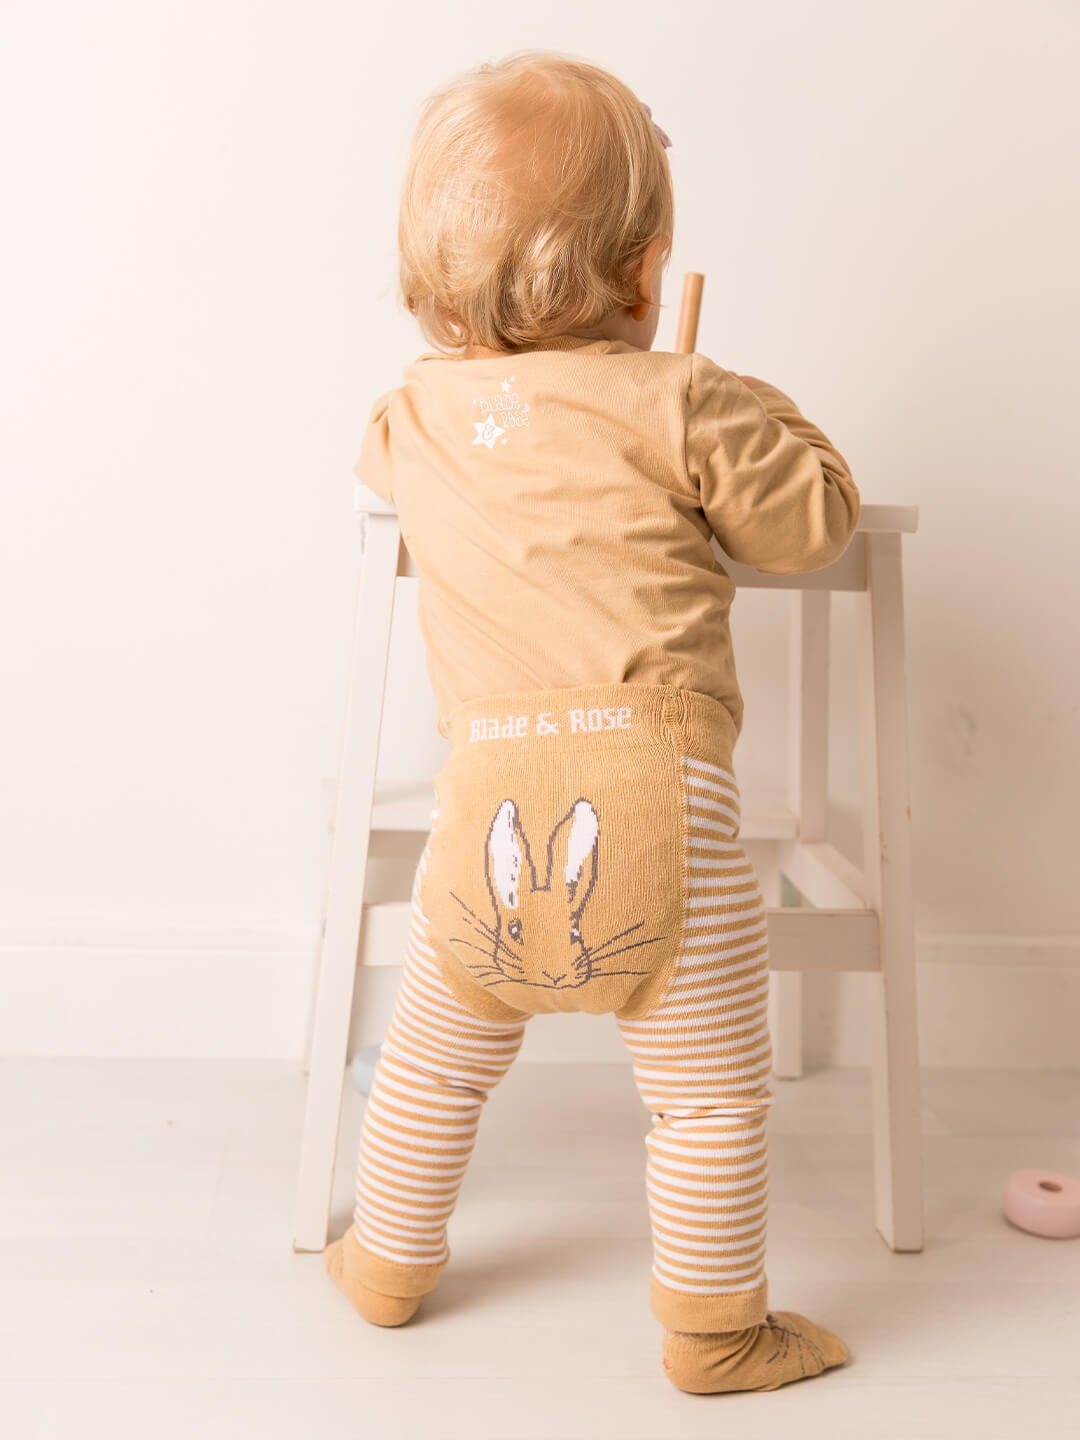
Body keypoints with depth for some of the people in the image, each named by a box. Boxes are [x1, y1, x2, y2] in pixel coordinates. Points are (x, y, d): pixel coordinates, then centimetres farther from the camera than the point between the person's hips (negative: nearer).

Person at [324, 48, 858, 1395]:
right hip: (652, 792, -4)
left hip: (485, 798, 4)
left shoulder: (415, 412, 14)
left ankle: (388, 1263, 43)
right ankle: (714, 1331, 27)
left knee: (431, 1062, 24)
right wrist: (762, 415, 25)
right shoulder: (673, 401, 0)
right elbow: (813, 520, 8)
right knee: (710, 1088, 13)